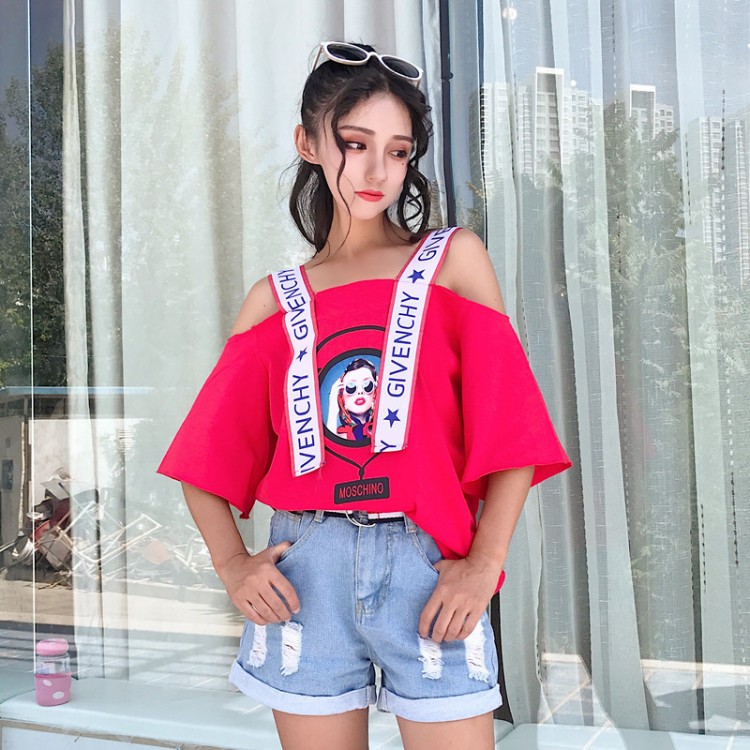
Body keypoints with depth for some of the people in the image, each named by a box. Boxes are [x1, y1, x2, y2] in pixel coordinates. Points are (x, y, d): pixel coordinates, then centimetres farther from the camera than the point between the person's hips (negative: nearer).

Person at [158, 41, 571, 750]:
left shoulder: (453, 259, 3)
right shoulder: (276, 300, 8)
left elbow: (510, 425, -2)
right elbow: (208, 454, 12)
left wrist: (486, 562, -9)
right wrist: (232, 563, -1)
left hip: (428, 566, -1)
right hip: (305, 570, 2)